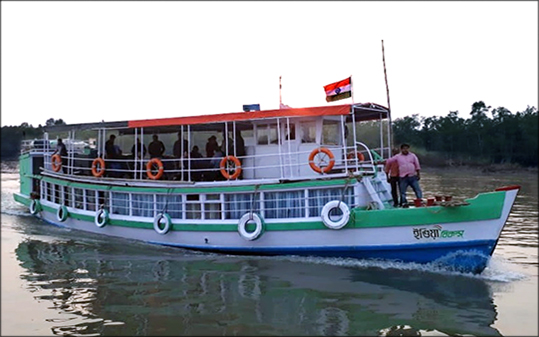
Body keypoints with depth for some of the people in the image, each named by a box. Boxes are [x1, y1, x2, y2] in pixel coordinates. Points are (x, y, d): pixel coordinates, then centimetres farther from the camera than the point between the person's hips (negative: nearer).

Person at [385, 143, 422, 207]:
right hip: (403, 177, 0)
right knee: (402, 192, 1)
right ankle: (404, 203, 9)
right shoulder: (397, 157, 5)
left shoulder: (413, 156, 8)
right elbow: (388, 161, 12)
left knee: (417, 190, -2)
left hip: (413, 176, 0)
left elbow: (417, 165, 10)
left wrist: (418, 174, 7)